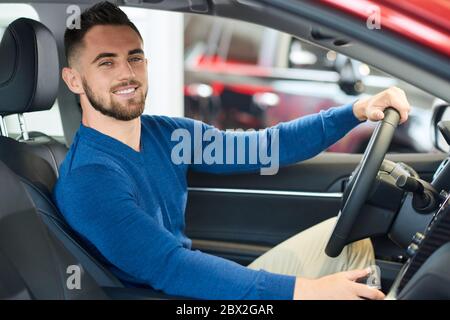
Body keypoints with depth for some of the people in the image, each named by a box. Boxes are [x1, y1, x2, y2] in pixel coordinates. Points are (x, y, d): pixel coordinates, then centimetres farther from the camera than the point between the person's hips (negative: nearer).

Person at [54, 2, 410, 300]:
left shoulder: (166, 134, 1)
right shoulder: (86, 181, -24)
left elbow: (265, 147, 3)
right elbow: (170, 266, -33)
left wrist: (356, 111, -7)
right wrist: (303, 291, -37)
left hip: (212, 285, 8)